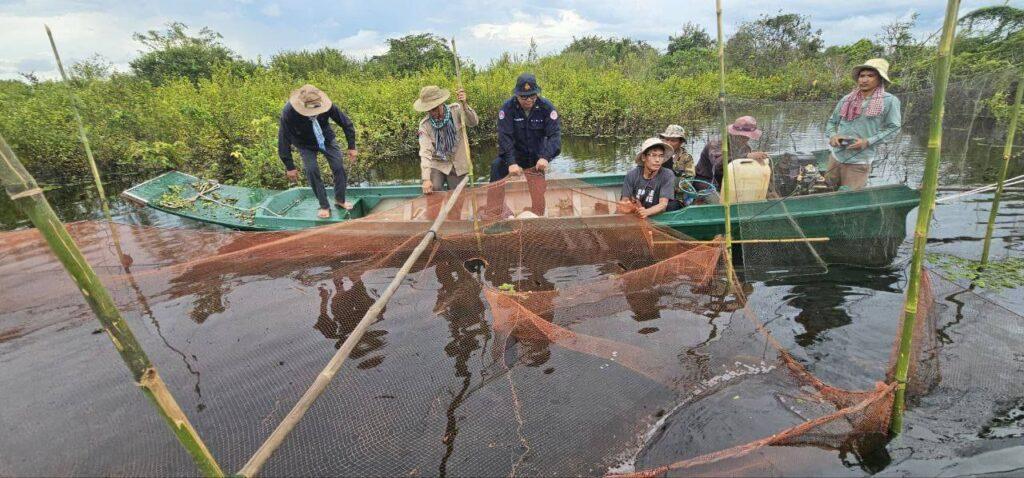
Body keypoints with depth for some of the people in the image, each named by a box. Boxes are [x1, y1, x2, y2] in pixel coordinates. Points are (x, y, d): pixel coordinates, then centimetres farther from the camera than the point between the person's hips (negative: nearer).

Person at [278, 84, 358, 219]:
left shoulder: (326, 105, -32)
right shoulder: (288, 113, -35)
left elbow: (346, 123, -16)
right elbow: (284, 140, -25)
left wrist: (352, 147, -14)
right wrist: (290, 167, -21)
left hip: (327, 139, 1)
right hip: (306, 145, -1)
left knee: (339, 167, -7)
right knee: (311, 170, -16)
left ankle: (340, 200, 15)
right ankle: (324, 206, -1)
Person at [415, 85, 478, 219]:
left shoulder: (455, 110, -12)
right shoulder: (425, 125, -15)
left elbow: (474, 122, -24)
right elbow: (425, 152, -23)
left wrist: (464, 105, -40)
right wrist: (426, 179, -33)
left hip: (457, 164, 1)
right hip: (437, 164, -1)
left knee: (456, 197, 5)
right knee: (434, 189, -24)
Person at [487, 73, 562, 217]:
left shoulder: (546, 107, -14)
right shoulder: (507, 108, -17)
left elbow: (555, 134, -20)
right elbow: (505, 136, -24)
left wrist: (545, 157, -38)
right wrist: (511, 162, -37)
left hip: (536, 156, 1)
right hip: (513, 153, -1)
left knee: (539, 189, 2)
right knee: (497, 167, -25)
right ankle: (493, 215, -18)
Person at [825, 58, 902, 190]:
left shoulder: (889, 101, -5)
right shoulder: (847, 99, 6)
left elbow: (894, 127, -3)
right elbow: (832, 122, 14)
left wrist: (868, 142, -15)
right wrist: (833, 136, -7)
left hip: (859, 161, -4)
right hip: (836, 156, 4)